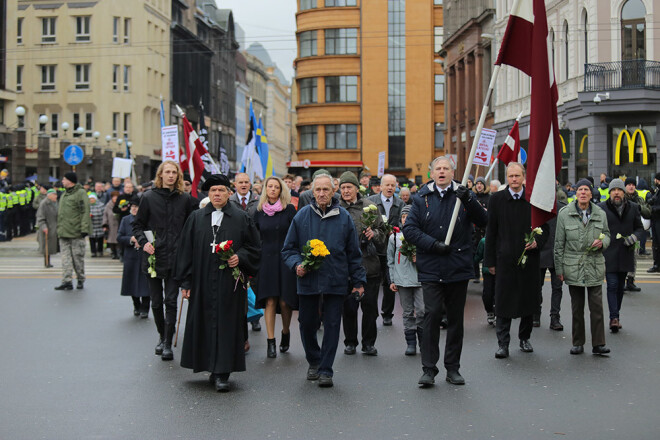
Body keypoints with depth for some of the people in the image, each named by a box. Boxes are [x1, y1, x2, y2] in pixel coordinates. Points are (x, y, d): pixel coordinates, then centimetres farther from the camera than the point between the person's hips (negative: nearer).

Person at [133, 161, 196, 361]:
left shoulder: (185, 199, 3)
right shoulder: (149, 197, 2)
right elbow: (137, 225, 7)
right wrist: (143, 242, -10)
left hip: (175, 257, -1)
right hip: (154, 256, 1)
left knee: (171, 301, -4)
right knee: (156, 301, 10)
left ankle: (168, 344, 0)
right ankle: (162, 336, 29)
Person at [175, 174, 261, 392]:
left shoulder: (241, 218, 3)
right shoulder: (196, 218, 7)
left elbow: (254, 247, 6)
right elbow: (185, 250, 7)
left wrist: (240, 257, -14)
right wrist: (185, 282, 2)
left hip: (229, 283, -2)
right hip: (202, 282, 2)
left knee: (226, 324, -4)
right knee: (204, 323, 4)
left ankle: (222, 373, 0)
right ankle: (213, 368, 18)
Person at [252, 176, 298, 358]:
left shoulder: (289, 209, 0)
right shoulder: (259, 211, 8)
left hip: (286, 258, -2)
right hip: (266, 259, 2)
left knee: (284, 301, -3)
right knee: (269, 301, -4)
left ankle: (285, 333, 22)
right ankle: (271, 342, -2)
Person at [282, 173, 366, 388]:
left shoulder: (343, 217, 3)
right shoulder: (302, 216, 3)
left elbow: (353, 253, 8)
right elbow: (289, 248, 9)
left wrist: (358, 280, 6)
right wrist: (296, 264, -10)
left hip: (336, 282, -1)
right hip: (308, 281, 1)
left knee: (332, 326, 1)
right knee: (307, 324, 9)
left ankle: (326, 370, 9)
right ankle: (313, 362, 32)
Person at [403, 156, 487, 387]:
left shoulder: (463, 195, 5)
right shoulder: (422, 198, 5)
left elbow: (483, 221, -6)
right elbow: (409, 229, 0)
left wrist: (469, 201, -22)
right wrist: (433, 244, -13)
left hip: (459, 268, 1)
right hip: (431, 269, -1)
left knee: (456, 318, 8)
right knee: (432, 315, -7)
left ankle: (453, 368, 17)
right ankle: (429, 369, -1)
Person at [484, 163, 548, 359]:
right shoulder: (497, 199, 2)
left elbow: (544, 228, 10)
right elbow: (491, 231, 3)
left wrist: (537, 241, -11)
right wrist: (490, 260, 0)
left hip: (529, 258, 1)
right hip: (505, 260, -1)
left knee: (528, 299, 9)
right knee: (503, 301, -3)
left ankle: (524, 338, 25)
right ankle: (503, 343, 2)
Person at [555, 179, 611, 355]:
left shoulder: (600, 214, 4)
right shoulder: (564, 214, -1)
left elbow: (607, 235, 17)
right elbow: (559, 243, 2)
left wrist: (602, 242, -8)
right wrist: (559, 268, 0)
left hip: (595, 266, 1)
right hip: (573, 268, -1)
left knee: (597, 306, -3)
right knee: (577, 307, 6)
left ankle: (598, 344, 3)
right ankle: (578, 344, 16)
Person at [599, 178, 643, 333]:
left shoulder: (633, 208, 7)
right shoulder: (601, 208, -1)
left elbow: (640, 227, 14)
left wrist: (634, 237, -5)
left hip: (625, 254, 3)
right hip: (608, 254, -3)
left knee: (620, 286, 10)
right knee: (612, 285, -11)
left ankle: (615, 316, 21)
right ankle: (614, 317, -13)